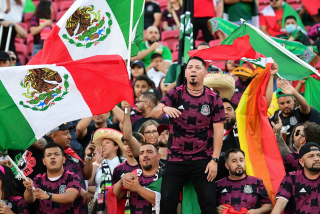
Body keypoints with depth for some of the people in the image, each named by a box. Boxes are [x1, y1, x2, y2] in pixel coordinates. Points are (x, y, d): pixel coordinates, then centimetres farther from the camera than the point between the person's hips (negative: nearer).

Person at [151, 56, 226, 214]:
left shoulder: (213, 99, 1)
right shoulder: (176, 94, 3)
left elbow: (218, 131, -2)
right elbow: (154, 113, -9)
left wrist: (214, 160, -10)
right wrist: (164, 108, -34)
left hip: (202, 160, -1)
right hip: (175, 158, 1)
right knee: (167, 201, -4)